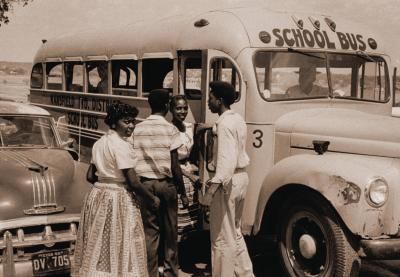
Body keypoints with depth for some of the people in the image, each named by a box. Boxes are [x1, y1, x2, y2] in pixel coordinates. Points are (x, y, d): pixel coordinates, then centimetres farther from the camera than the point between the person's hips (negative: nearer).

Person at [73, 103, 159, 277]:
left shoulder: (99, 143, 8)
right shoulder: (122, 145, -16)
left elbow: (90, 176, 12)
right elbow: (133, 182, -18)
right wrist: (152, 199, -6)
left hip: (97, 196, 8)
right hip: (117, 200, -8)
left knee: (98, 246, 15)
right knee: (119, 246, 2)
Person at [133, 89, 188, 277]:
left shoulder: (138, 129, 2)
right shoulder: (170, 129, -7)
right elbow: (175, 166, -8)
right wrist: (183, 193, -1)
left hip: (145, 184, 3)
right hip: (166, 184, -2)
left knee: (149, 230, 8)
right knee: (170, 231, 10)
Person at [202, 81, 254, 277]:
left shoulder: (225, 123, -18)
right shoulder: (237, 119, 11)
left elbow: (227, 158, -28)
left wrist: (214, 185, -32)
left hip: (228, 180, -10)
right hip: (241, 177, 10)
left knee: (222, 237, 2)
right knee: (234, 232, 22)